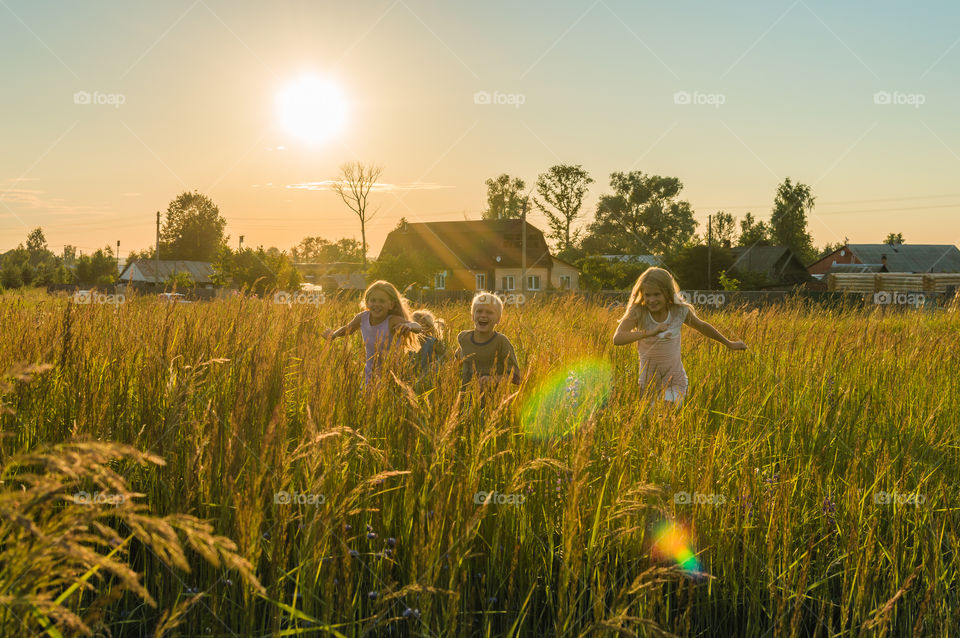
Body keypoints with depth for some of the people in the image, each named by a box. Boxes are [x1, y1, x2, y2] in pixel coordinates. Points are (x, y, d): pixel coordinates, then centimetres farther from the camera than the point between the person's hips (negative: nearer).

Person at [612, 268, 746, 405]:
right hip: (648, 383, 0)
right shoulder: (637, 312, -16)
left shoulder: (680, 311, -10)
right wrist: (649, 332, -45)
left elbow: (702, 327, 11)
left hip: (675, 382, 0)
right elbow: (617, 339, -32)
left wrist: (729, 344, 23)